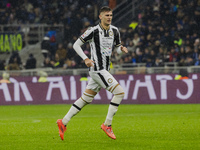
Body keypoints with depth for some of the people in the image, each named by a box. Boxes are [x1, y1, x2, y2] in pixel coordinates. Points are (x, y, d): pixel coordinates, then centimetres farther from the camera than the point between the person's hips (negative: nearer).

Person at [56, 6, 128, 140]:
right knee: (119, 92, -15)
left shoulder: (115, 31, 10)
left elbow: (117, 47, 22)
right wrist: (85, 59, -16)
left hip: (105, 70, 8)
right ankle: (107, 124, -8)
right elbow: (76, 45, -4)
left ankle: (64, 122, 16)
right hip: (97, 69, -8)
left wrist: (122, 49, -2)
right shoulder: (93, 31, -10)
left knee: (86, 99, 10)